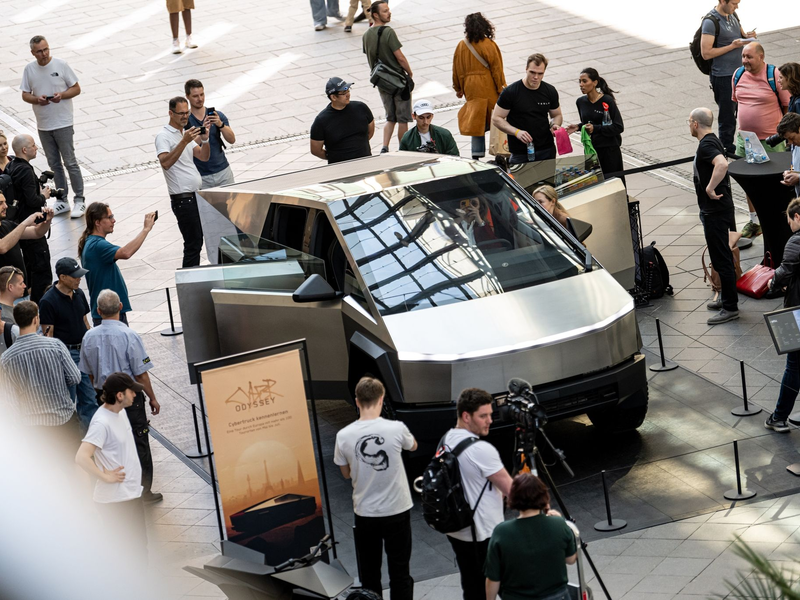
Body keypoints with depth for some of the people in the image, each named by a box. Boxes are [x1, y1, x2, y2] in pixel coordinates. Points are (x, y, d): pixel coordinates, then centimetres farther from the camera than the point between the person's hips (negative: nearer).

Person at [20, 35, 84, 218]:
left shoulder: (61, 65, -7)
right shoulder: (29, 69, 2)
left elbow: (76, 88, -2)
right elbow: (25, 95, 7)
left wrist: (61, 95, -20)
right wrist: (37, 99, -14)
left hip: (63, 123, -4)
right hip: (43, 125, 4)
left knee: (70, 162, -4)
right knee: (54, 164, 11)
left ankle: (80, 201, 2)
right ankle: (62, 201, 20)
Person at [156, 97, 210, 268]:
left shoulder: (186, 133, 18)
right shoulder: (164, 136, -9)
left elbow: (204, 157, 11)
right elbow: (165, 163, -25)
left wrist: (205, 138, -6)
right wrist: (184, 141, -31)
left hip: (197, 195, 8)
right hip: (183, 198, -8)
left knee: (198, 241, 10)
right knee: (193, 244, -8)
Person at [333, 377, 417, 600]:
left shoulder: (344, 436, -11)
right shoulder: (396, 429, -14)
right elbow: (413, 446, 11)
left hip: (365, 514, 1)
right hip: (397, 511, -1)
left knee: (369, 575, 12)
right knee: (399, 573, 9)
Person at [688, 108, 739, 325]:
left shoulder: (706, 145, -21)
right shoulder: (712, 141, 11)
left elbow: (722, 164, -40)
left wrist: (710, 188, -32)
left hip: (715, 211, -11)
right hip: (718, 208, 11)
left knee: (721, 258, -5)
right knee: (722, 256, 20)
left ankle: (730, 307, 0)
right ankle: (727, 298, 30)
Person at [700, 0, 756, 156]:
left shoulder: (733, 15, 9)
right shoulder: (710, 21, -18)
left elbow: (740, 35, 24)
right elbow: (706, 53, -22)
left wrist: (746, 36, -1)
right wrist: (732, 46, -21)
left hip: (739, 72, 8)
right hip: (723, 77, -8)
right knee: (727, 119, 1)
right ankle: (728, 153, 11)